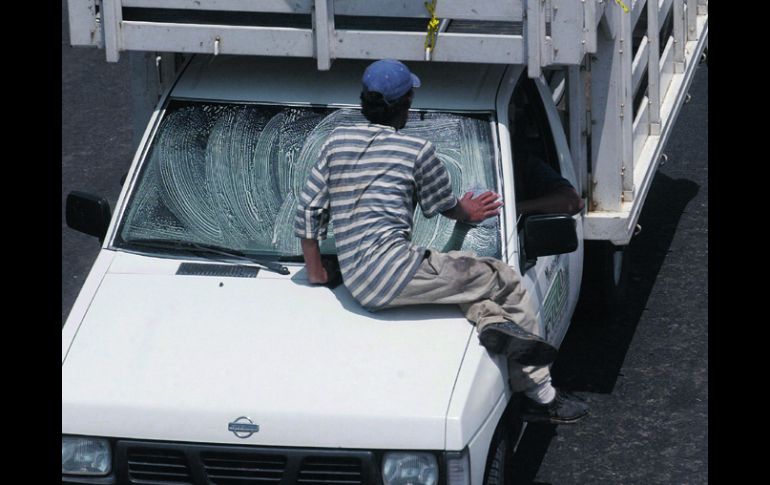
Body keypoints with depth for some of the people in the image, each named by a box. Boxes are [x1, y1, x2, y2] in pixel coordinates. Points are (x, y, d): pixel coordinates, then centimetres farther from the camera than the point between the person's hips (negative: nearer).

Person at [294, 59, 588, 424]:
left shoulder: (337, 141, 15)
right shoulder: (417, 150, 0)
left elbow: (308, 209, 14)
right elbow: (444, 205, 16)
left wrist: (315, 272, 23)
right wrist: (468, 213, 39)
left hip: (356, 285, 6)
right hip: (395, 268, -6)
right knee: (506, 281, 6)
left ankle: (490, 320, -10)